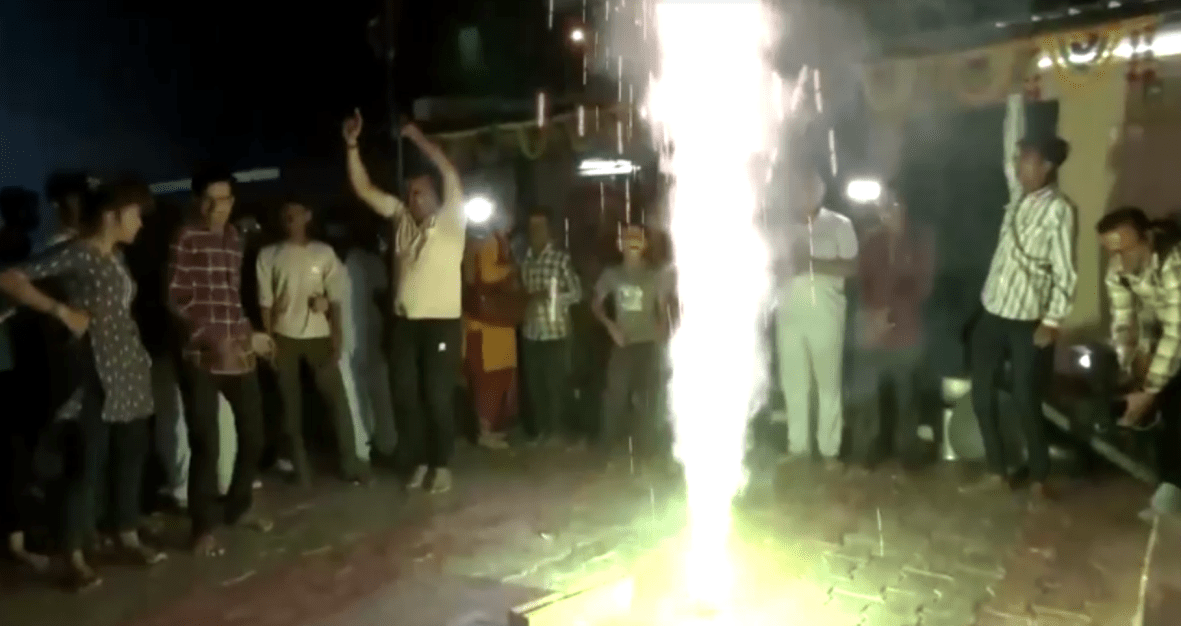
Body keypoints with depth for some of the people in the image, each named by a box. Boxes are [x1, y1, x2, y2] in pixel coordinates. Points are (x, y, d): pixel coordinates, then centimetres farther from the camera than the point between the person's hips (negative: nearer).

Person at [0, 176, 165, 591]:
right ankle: (75, 556, 10)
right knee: (89, 461, -1)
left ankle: (128, 535, 27)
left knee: (131, 454, 13)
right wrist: (62, 310, -20)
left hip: (130, 367, 8)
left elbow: (119, 311, 12)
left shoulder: (116, 256, 12)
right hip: (97, 371, -7)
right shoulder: (76, 253, -11)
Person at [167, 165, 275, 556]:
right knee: (205, 444, -3)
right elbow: (176, 299, -12)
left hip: (239, 353, 6)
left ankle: (238, 507, 32)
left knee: (254, 435, 12)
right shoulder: (186, 238, -6)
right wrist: (212, 340, -19)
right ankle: (204, 527, 12)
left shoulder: (235, 238, 14)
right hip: (201, 356, -6)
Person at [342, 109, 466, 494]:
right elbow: (363, 189, 11)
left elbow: (450, 174, -14)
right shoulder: (402, 218, 13)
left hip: (442, 322, -5)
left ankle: (441, 465, 15)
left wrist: (418, 138, -10)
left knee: (438, 396, 1)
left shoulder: (450, 220, -1)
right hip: (404, 322, 5)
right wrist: (352, 145, 1)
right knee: (405, 396, 8)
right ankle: (418, 462, 23)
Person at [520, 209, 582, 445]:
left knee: (557, 383, 0)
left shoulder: (561, 258, -3)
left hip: (555, 331, -4)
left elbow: (576, 292, -4)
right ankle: (542, 430, 23)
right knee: (534, 384, 10)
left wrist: (548, 297, -14)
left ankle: (563, 431, 13)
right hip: (530, 332, 4)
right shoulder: (525, 259, 9)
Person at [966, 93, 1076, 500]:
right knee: (981, 397, 9)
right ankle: (997, 473, 24)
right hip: (992, 315, 7)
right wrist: (1016, 97, 11)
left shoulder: (1059, 210, -13)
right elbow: (1011, 144, 15)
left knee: (1025, 405, 1)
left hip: (1028, 322, -7)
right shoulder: (1019, 193, 7)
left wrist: (1052, 322, -16)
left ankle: (1039, 479, 21)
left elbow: (1065, 272, -14)